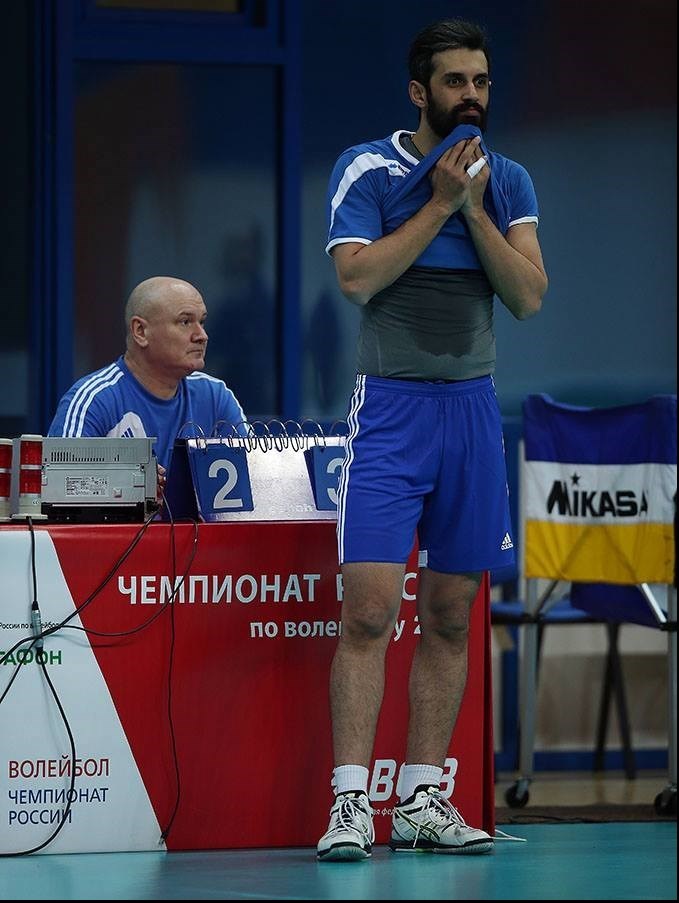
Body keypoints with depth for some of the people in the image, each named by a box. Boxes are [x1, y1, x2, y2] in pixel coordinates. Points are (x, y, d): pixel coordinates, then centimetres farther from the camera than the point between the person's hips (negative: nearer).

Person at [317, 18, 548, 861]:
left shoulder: (507, 182, 9)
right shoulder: (365, 170, -2)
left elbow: (529, 296, 0)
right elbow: (357, 276, -14)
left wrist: (473, 207, -9)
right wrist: (439, 203, -13)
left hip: (472, 407, 4)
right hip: (389, 407, -4)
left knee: (450, 618, 6)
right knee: (368, 610, -12)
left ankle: (422, 799, 12)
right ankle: (349, 802, -12)